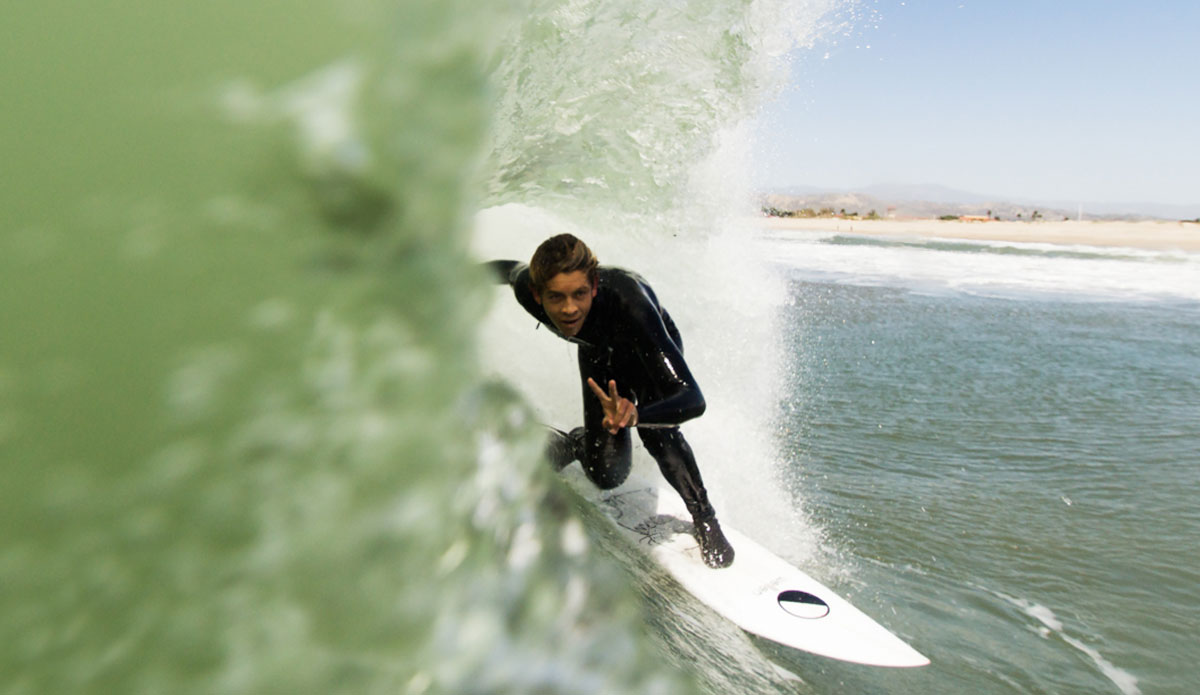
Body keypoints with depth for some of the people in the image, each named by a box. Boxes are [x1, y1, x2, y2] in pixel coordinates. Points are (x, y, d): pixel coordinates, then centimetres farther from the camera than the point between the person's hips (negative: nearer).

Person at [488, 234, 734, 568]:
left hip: (652, 345, -2)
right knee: (606, 475, -8)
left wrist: (634, 415, -72)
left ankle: (704, 519, -7)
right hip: (599, 354, 3)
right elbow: (506, 267, -7)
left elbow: (693, 399, -52)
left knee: (655, 431, -31)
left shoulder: (627, 299, -47)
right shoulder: (528, 287, -36)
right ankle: (575, 443, 27)